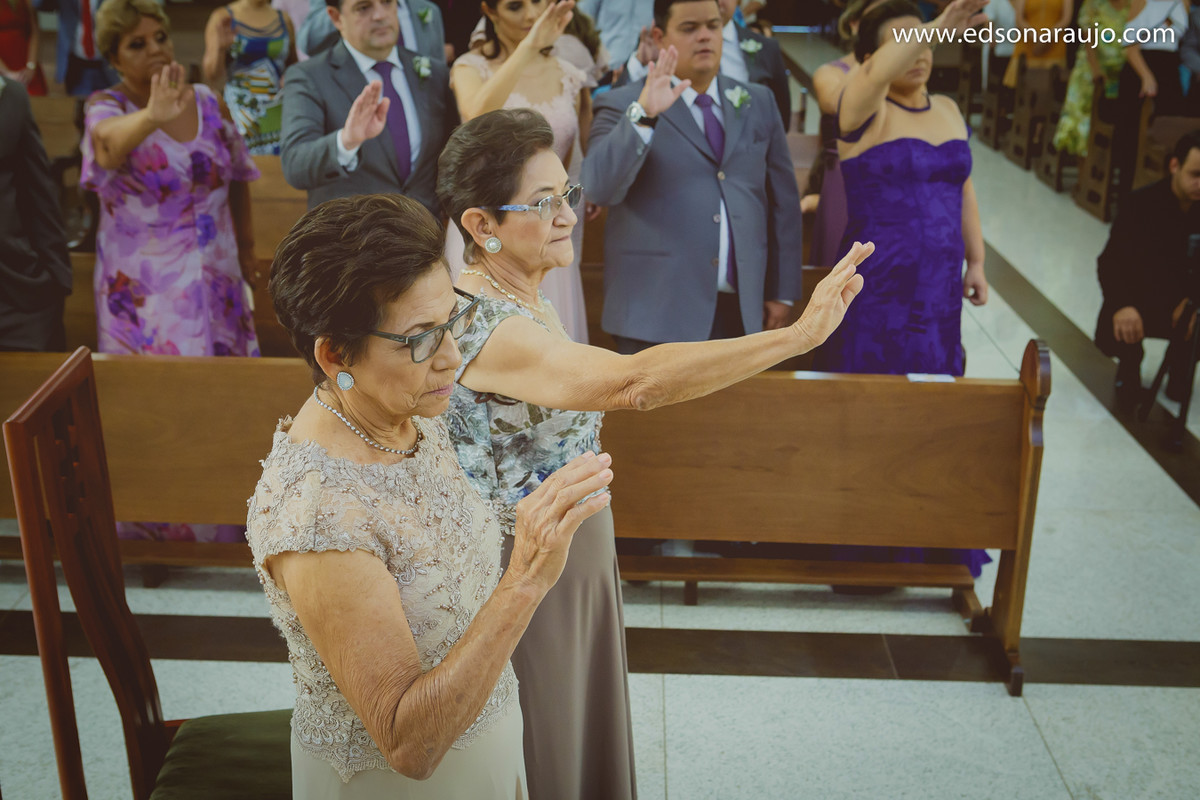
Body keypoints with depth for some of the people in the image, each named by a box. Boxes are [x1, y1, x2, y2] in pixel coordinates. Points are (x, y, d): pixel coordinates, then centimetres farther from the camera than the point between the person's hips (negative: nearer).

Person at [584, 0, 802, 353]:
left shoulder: (758, 103, 12)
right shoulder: (623, 106, -1)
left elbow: (783, 199, 14)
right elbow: (599, 188, -17)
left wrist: (782, 291, 11)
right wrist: (644, 115, -28)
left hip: (742, 311, 4)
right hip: (658, 312, -4)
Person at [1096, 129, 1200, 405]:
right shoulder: (1142, 204, -17)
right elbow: (1111, 261, -20)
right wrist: (1122, 305, -38)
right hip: (1140, 298, -2)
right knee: (1111, 337, -29)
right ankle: (1130, 363, 12)